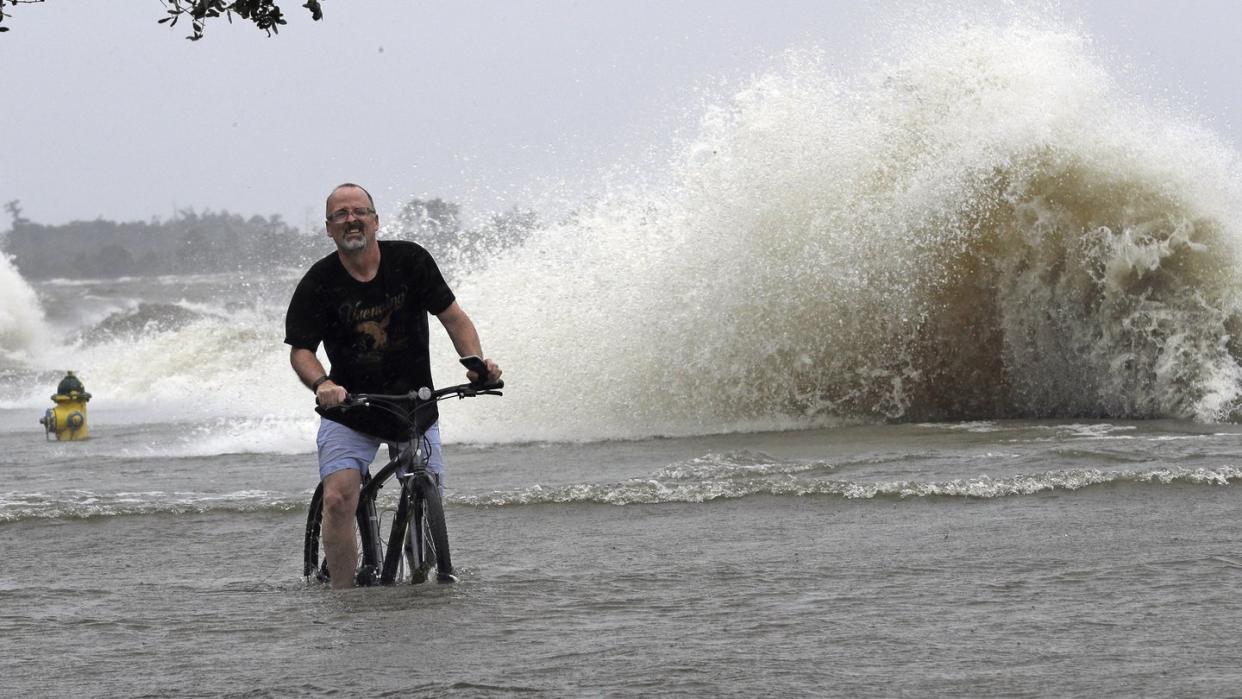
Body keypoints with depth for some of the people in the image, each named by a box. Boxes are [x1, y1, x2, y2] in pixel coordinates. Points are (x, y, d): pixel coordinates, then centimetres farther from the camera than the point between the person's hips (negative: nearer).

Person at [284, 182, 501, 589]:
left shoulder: (410, 261, -6)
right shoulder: (319, 282, -9)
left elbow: (452, 317, -2)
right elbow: (300, 349, -10)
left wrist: (477, 362, -19)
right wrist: (322, 384, -31)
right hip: (349, 413, -1)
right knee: (338, 499, -20)